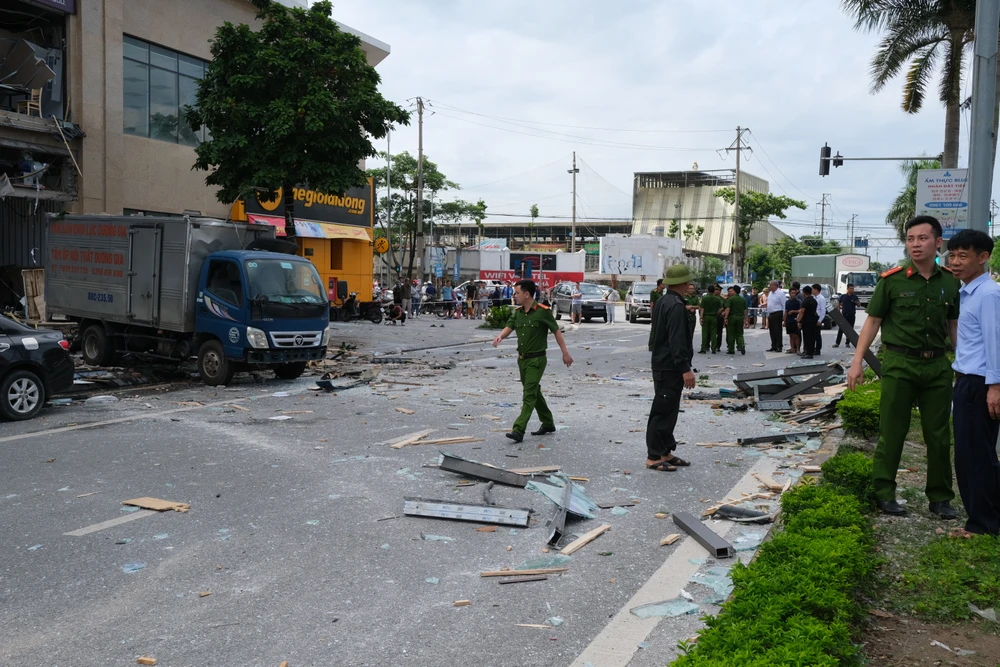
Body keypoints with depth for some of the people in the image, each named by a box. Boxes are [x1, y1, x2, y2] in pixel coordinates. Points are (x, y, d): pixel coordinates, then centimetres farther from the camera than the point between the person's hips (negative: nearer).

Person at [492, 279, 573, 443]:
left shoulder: (542, 311, -13)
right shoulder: (517, 312, 6)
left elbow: (556, 331, -7)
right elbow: (509, 327, -3)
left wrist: (565, 352, -6)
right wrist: (500, 337, -25)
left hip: (536, 359, -8)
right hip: (522, 358, 8)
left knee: (529, 395, -10)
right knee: (534, 392, 17)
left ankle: (518, 430, -14)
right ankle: (548, 423, 33)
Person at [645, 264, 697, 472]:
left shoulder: (662, 302, 12)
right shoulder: (677, 306, -19)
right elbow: (677, 341, -25)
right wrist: (685, 369, -25)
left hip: (661, 364, 10)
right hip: (671, 367, -10)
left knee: (667, 411, 16)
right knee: (663, 412, -4)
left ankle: (665, 452, 24)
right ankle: (654, 457, 2)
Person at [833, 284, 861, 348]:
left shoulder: (855, 297, 5)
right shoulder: (843, 296, 2)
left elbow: (859, 305, 6)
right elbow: (838, 304, 8)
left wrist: (857, 302, -17)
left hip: (852, 315, 1)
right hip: (844, 315, -1)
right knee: (841, 329, -3)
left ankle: (847, 343, 13)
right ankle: (837, 343, -2)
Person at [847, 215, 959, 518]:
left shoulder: (950, 282, 5)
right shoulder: (892, 280, -5)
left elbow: (954, 325, 14)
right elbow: (872, 322, -2)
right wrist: (857, 362, -7)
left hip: (937, 365, 3)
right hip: (899, 364, -3)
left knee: (939, 435, 10)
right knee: (892, 432, 3)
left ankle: (940, 497, 22)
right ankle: (884, 493, 16)